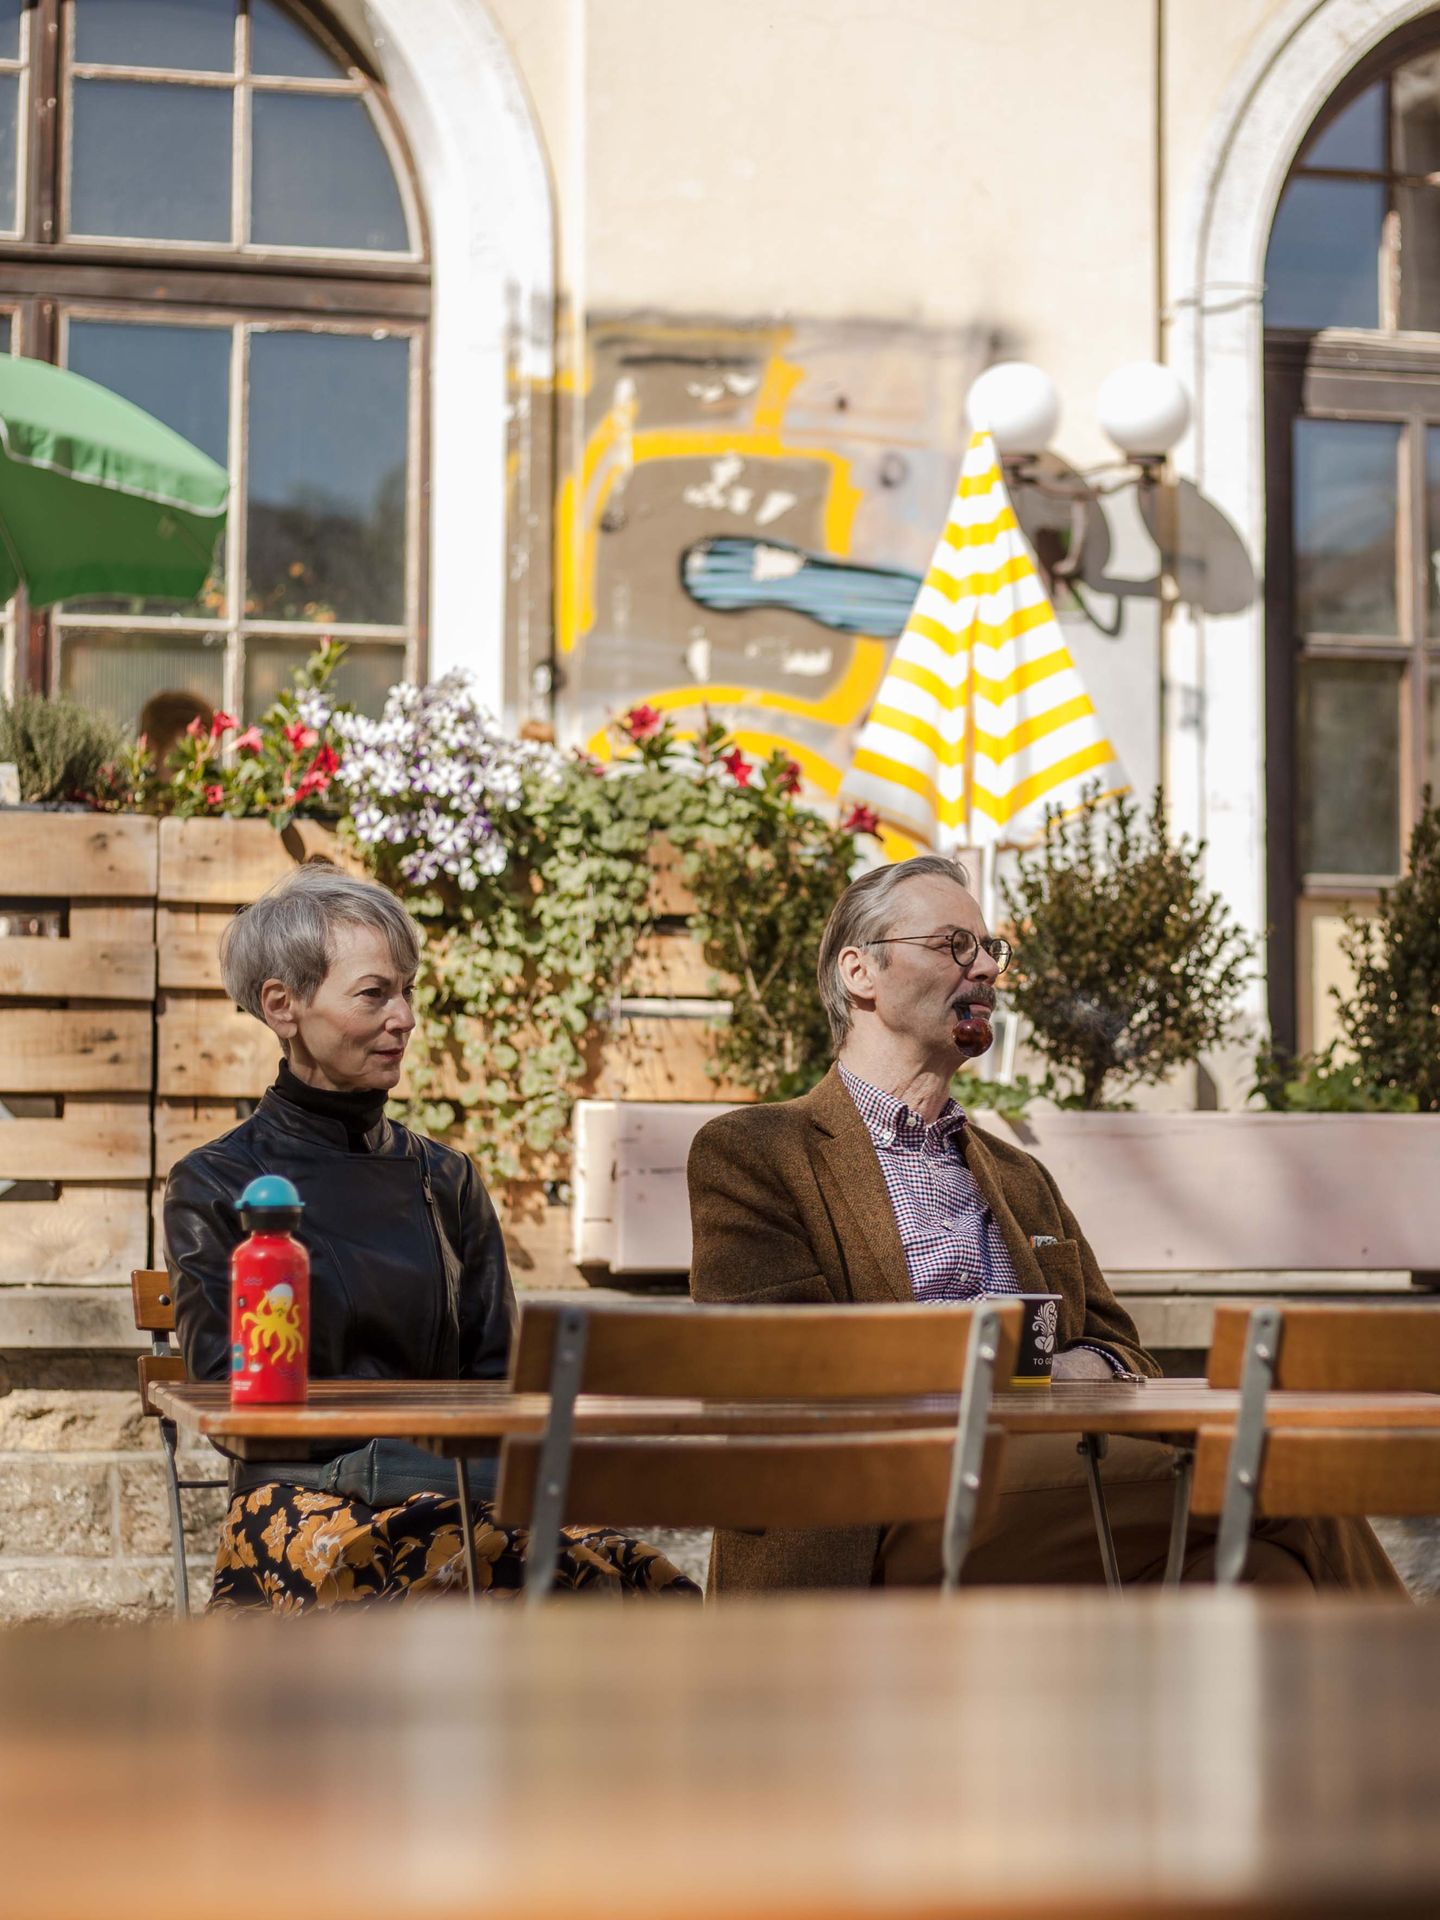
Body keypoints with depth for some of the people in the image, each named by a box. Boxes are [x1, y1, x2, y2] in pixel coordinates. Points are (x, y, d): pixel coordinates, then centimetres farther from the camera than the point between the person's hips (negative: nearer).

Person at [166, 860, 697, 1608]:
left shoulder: (445, 1180, 18)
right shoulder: (215, 1187, 5)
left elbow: (494, 1378, 15)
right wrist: (407, 1465, -17)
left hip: (457, 1504, 5)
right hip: (306, 1508, -5)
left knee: (661, 1593, -31)